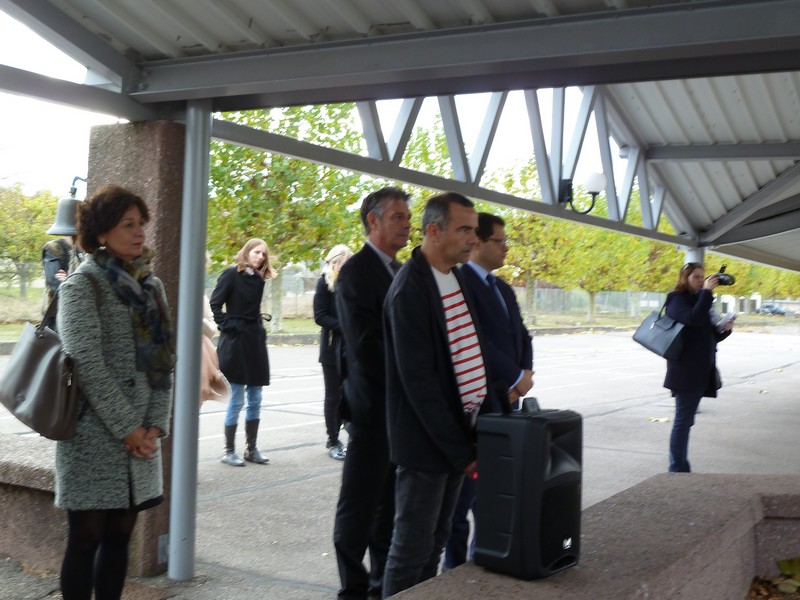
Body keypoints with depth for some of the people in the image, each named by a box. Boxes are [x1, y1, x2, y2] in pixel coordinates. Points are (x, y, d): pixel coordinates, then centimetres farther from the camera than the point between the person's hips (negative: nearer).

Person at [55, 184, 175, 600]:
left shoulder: (151, 285, 11)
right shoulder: (82, 285, -7)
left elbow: (164, 362, 9)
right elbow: (89, 366, -15)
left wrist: (155, 426, -2)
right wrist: (128, 429, -15)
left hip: (140, 438, 6)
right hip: (93, 438, -6)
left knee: (119, 537, 11)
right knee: (86, 539, 2)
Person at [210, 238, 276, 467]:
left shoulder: (258, 279, 12)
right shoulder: (231, 274, -7)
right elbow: (215, 304, -11)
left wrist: (260, 329, 8)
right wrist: (226, 326, -12)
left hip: (255, 341, 7)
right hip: (235, 342, -7)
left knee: (255, 400, 9)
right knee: (237, 400, -2)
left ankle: (251, 448, 18)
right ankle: (229, 451, 8)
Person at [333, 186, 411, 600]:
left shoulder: (401, 271, 15)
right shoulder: (356, 271, -11)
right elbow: (365, 344, -19)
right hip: (374, 406, -8)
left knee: (391, 500, 15)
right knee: (360, 503, 2)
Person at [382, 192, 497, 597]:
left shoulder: (459, 278, 9)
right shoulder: (410, 290, -17)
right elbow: (418, 380, -19)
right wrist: (457, 449, -17)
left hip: (461, 431, 8)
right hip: (428, 441, -8)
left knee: (437, 541, 17)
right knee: (413, 548, 3)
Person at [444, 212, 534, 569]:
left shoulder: (503, 289, 18)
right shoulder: (460, 282, -12)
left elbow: (521, 336, 18)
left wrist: (524, 374, -2)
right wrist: (516, 378, -13)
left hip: (504, 399, 8)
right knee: (468, 481, -2)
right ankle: (455, 563, 8)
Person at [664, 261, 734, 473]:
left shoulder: (699, 300, 19)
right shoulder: (677, 300, -6)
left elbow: (711, 335, 21)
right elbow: (693, 319, -26)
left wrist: (725, 330, 2)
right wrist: (707, 292, -23)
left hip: (701, 371, 8)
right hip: (686, 371, -8)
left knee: (685, 420, 11)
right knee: (683, 420, -7)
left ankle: (680, 468, 17)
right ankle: (677, 470, -3)